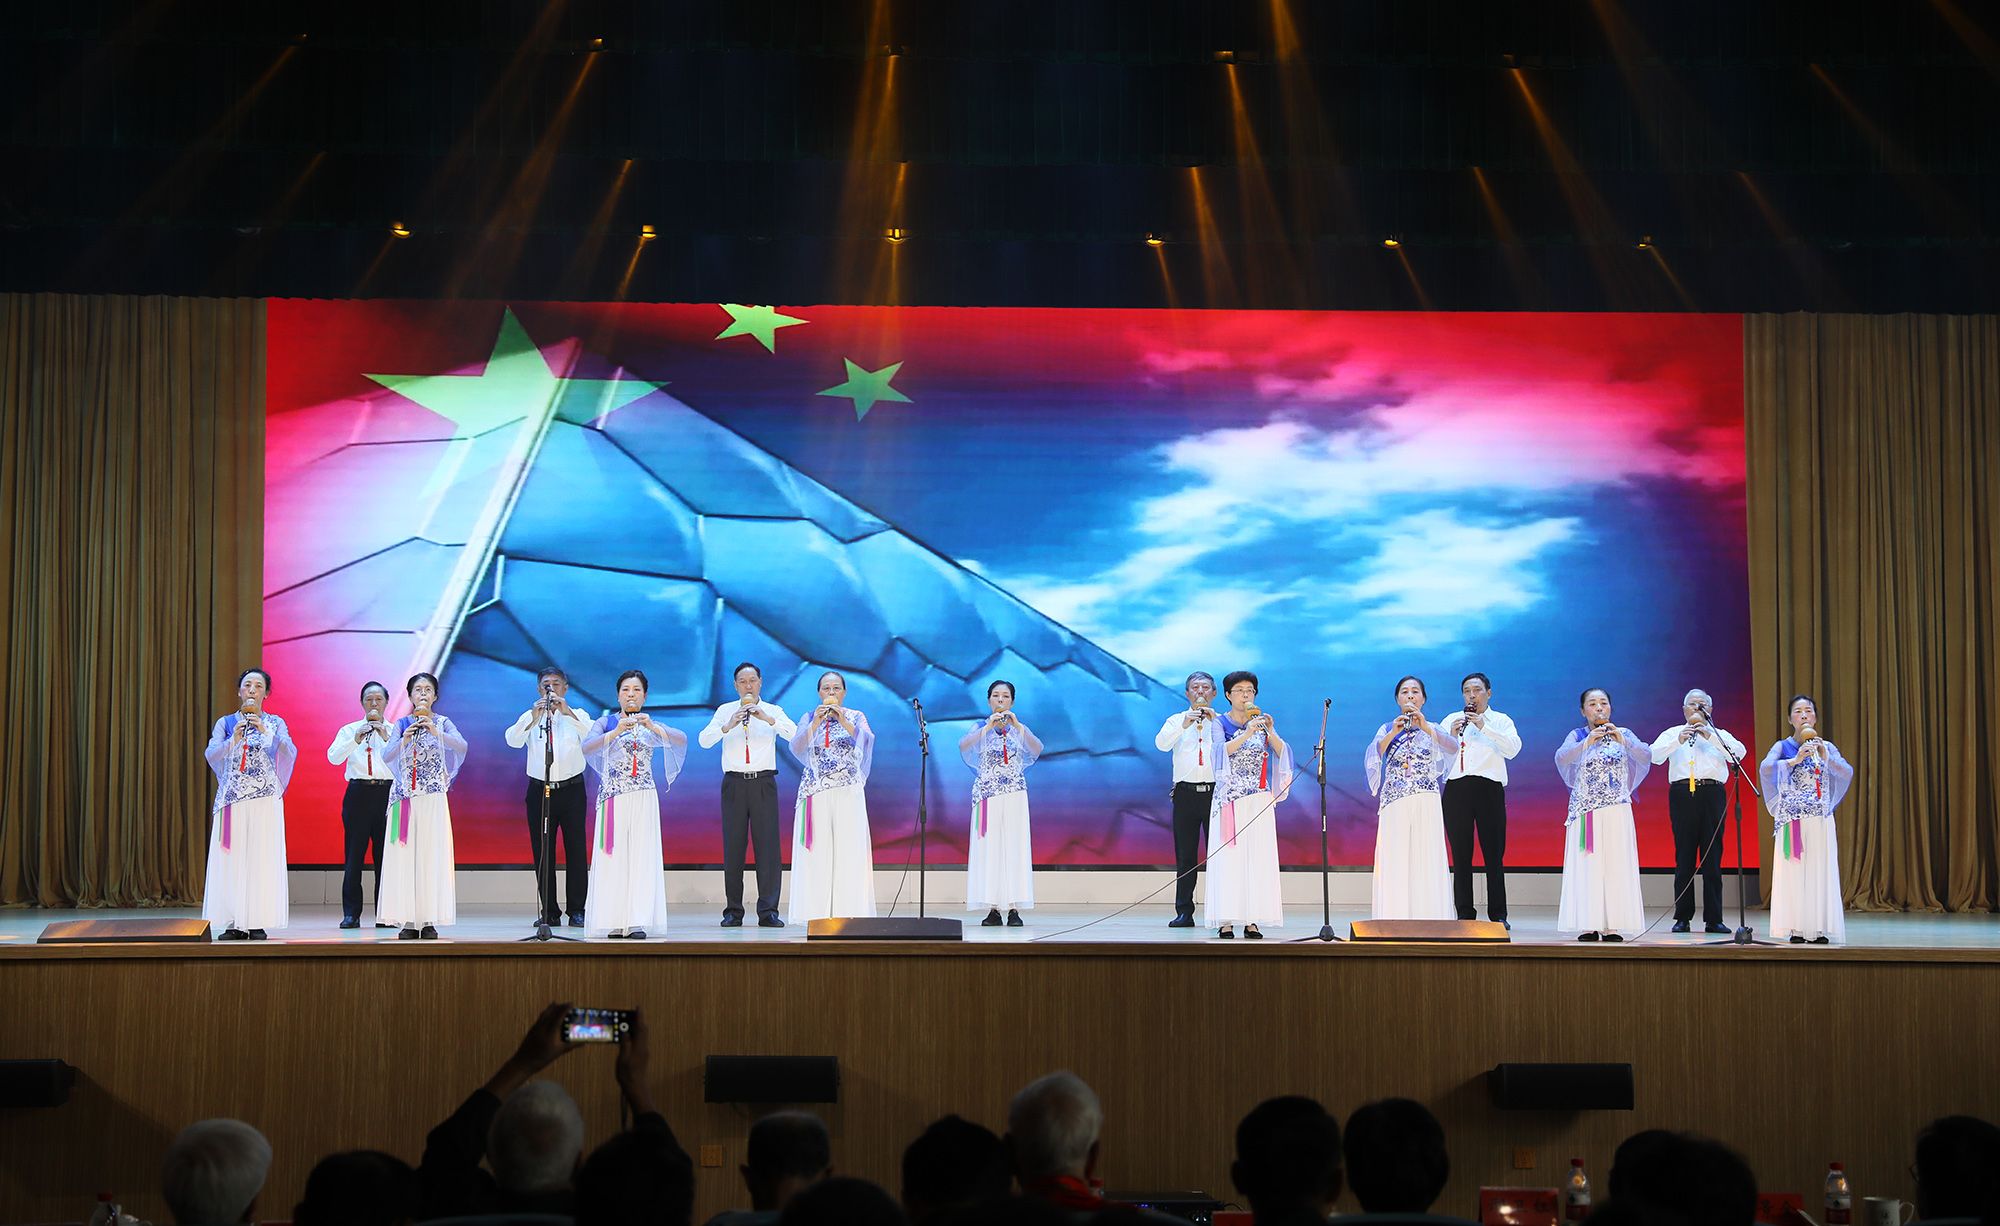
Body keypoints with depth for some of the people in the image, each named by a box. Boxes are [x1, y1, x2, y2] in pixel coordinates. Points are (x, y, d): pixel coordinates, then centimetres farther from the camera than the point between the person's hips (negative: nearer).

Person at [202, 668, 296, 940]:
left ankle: (258, 923, -4)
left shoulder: (275, 723, 9)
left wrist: (266, 732, -22)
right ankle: (233, 923, -1)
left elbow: (290, 752, -8)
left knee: (262, 858, -6)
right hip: (231, 798, 1)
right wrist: (233, 741, -21)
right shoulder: (225, 723, 11)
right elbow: (210, 755, -3)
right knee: (230, 858, -4)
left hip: (265, 798, -1)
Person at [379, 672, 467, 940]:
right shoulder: (402, 724, 9)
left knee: (432, 855, -4)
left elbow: (462, 746, -13)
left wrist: (435, 732, -26)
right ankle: (409, 920, 1)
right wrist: (404, 740, -19)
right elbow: (387, 756, -2)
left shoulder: (443, 722, 4)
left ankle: (429, 920, -1)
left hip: (433, 797, -1)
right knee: (405, 855, -2)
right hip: (405, 795, 1)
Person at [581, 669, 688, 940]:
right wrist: (616, 731, -23)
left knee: (641, 855, -7)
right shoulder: (606, 722, 8)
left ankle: (637, 922, -11)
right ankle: (614, 922, -5)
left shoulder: (651, 726, 14)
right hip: (613, 796, -1)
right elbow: (586, 748, -10)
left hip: (644, 798, 1)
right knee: (614, 855, -6)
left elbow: (682, 739, -5)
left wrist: (651, 726, -20)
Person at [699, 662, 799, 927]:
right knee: (733, 846, 2)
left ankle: (768, 911, -2)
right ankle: (733, 912, 7)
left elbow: (794, 734, -9)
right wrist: (728, 726, -18)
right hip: (734, 783, 1)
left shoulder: (773, 711, 8)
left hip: (764, 783, 0)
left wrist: (768, 719, -22)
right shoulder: (725, 711, 9)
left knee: (768, 844, -5)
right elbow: (704, 740, -3)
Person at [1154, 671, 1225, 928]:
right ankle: (1184, 912, 5)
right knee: (1185, 854, 2)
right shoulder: (1176, 720, 13)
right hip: (1186, 792, 1)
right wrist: (1184, 725, -19)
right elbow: (1161, 744, -5)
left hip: (1215, 790, -1)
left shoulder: (1222, 722, 11)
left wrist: (1213, 720, -12)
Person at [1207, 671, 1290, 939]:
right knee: (1229, 857, -8)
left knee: (1258, 857, -3)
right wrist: (1247, 734, -27)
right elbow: (1222, 751, -15)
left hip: (1259, 801, 3)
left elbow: (1282, 752, -1)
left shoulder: (1261, 722, 11)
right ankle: (1225, 921, -8)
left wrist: (1270, 732, -17)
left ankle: (1252, 921, -3)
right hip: (1229, 799, -3)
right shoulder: (1220, 723, 4)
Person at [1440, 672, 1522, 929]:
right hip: (1456, 789, 1)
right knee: (1461, 855, 1)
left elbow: (1513, 749, -5)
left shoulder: (1501, 720, 13)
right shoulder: (1451, 720, 17)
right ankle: (1465, 914, 4)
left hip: (1489, 789, -1)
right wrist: (1451, 735, -8)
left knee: (1494, 854, -3)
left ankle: (1498, 915, 1)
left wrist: (1484, 727, -12)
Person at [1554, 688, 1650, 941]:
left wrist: (1623, 741, -22)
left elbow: (1646, 756, -7)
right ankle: (1587, 925, -6)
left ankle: (1613, 926, -4)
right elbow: (1561, 759, -11)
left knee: (1616, 864, -5)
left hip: (1617, 809, 1)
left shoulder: (1623, 734, 8)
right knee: (1586, 864, -6)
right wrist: (1586, 743, -25)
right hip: (1585, 811, -1)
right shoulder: (1577, 736, 7)